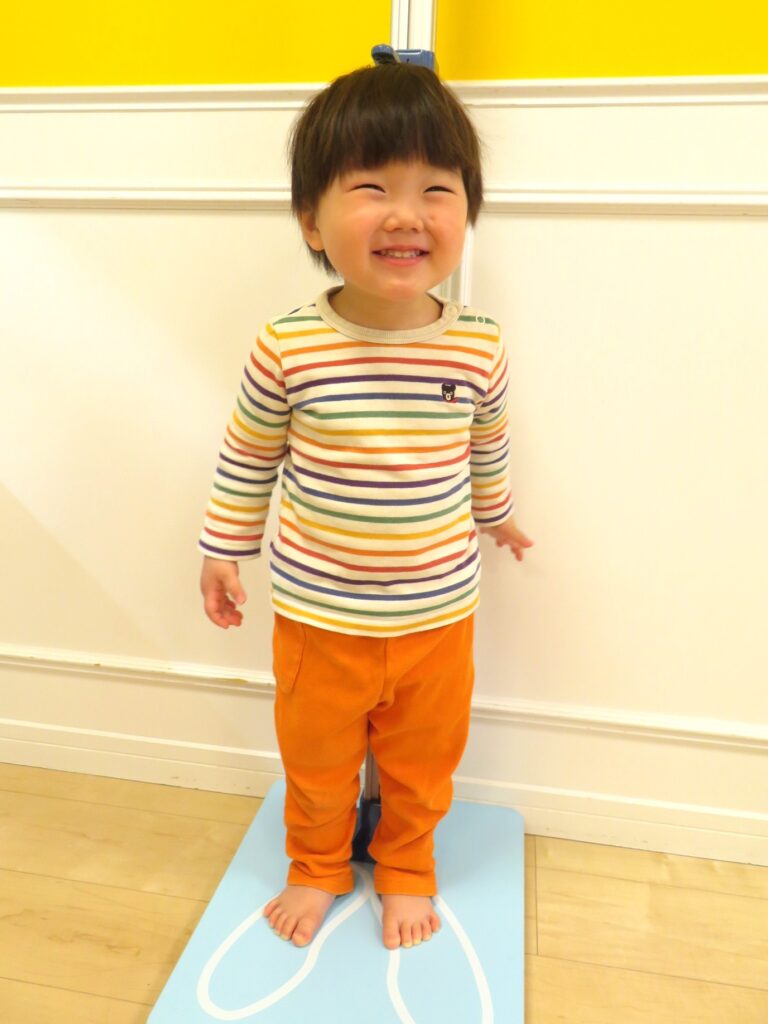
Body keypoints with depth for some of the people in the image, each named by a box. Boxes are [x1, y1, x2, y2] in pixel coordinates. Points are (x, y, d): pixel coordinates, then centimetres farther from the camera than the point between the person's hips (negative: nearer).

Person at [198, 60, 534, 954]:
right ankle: (316, 866, 52)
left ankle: (405, 869, 52)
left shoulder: (480, 350, -12)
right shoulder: (288, 349, -18)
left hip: (438, 616, 2)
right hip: (317, 617, -1)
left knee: (422, 762, 22)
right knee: (316, 761, 22)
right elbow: (246, 457, -3)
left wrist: (496, 516, 22)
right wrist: (223, 550, 5)